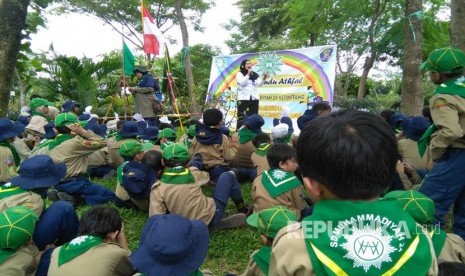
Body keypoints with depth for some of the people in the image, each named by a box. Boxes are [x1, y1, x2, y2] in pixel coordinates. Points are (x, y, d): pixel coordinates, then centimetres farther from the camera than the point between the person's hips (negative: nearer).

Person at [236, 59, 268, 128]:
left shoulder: (255, 74, 11)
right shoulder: (239, 74, 2)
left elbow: (259, 84, 0)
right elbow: (241, 83, -13)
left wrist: (264, 78, -18)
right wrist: (248, 74, -19)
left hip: (254, 98, 4)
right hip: (243, 98, -4)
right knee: (241, 117, -6)